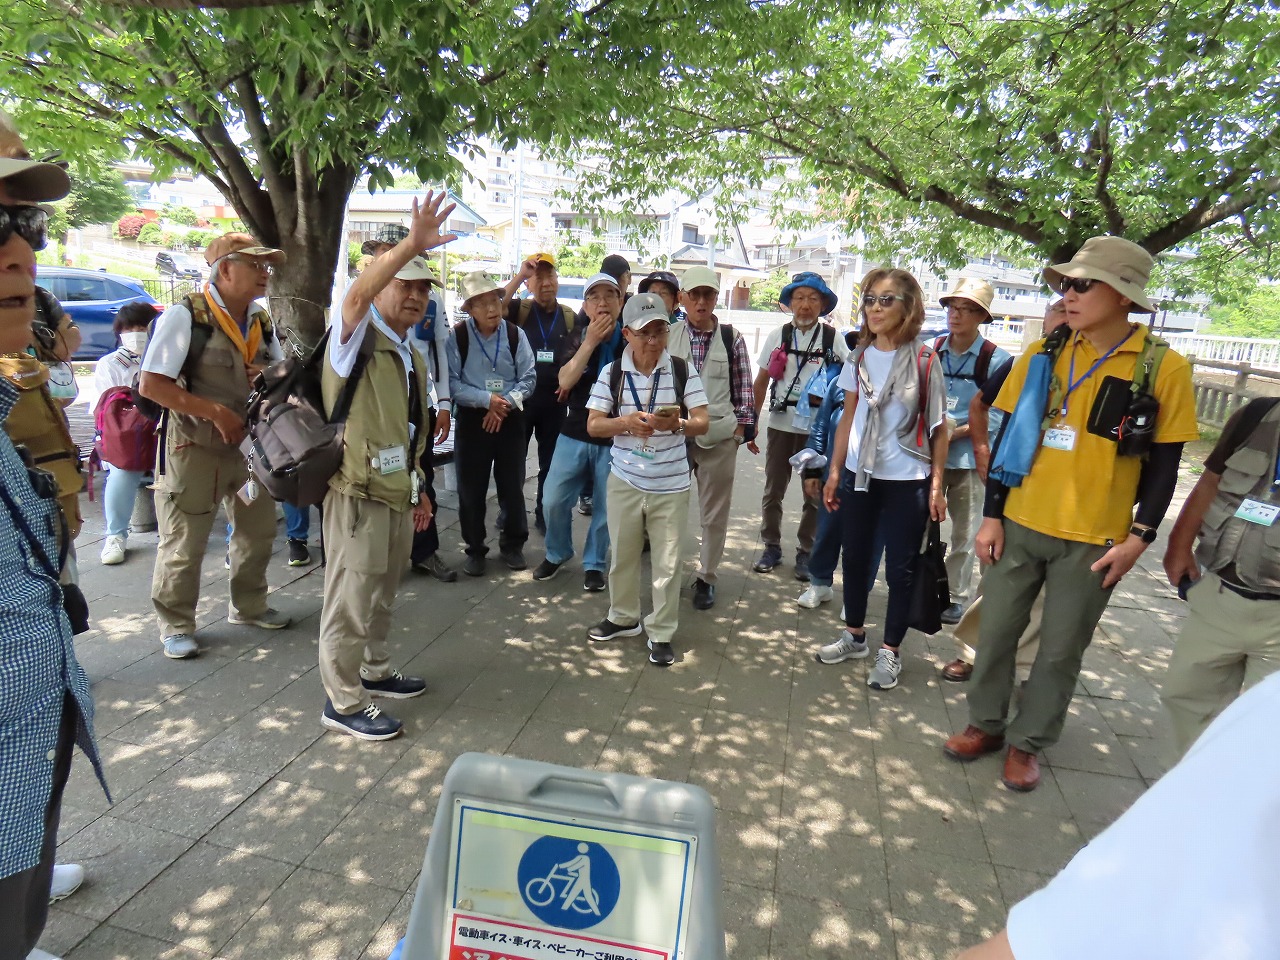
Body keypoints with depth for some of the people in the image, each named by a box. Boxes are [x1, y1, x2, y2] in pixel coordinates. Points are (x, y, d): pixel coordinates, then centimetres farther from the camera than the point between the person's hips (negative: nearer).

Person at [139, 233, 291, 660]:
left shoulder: (261, 322, 7)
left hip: (247, 445, 7)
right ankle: (176, 625, 23)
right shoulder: (185, 315, -15)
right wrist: (216, 412, -21)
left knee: (258, 529, 16)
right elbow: (150, 385, -19)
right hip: (192, 448, -7)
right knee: (184, 544, 4)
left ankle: (249, 606, 36)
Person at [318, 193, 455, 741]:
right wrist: (411, 244, -40)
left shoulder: (411, 356, 16)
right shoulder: (357, 339, -9)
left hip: (398, 493, 9)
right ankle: (343, 703, 13)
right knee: (351, 599, 0)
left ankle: (374, 672, 39)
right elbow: (356, 296, -33)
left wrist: (419, 489, 20)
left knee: (382, 593, 21)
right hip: (358, 492, -8)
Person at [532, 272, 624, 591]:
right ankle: (556, 554, 28)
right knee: (554, 500, 4)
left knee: (607, 507, 6)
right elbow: (565, 382, -13)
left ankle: (594, 564, 26)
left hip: (616, 438, -2)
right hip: (575, 434, 2)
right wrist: (590, 342, -18)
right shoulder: (576, 337, 3)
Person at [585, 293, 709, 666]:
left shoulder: (682, 371, -5)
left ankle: (661, 633, 22)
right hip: (624, 481, 1)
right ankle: (623, 617, 38)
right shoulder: (612, 373, -3)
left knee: (667, 562, 6)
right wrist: (626, 423, -22)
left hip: (671, 485, -1)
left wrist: (677, 424, -28)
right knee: (622, 555, 16)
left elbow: (702, 423, -6)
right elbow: (593, 426, -3)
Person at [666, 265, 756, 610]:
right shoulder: (668, 335, 2)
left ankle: (706, 577, 23)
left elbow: (744, 386, 4)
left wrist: (743, 425, 0)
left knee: (715, 512, 8)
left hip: (719, 436, 0)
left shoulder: (732, 338, 1)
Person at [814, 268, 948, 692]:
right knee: (855, 557, 14)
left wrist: (937, 485, -8)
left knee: (900, 569, 5)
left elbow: (937, 428, -5)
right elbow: (848, 418, 8)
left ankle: (890, 652, 20)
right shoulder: (859, 358, 3)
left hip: (906, 481, -4)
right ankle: (854, 636, 32)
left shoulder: (925, 361, -8)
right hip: (860, 475, 4)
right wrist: (834, 472, 6)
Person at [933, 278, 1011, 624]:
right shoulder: (931, 350, 2)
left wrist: (960, 431, -18)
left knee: (964, 533, 8)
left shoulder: (995, 359, -8)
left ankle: (958, 596, 22)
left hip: (969, 457, -3)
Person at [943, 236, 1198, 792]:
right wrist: (991, 515, 1)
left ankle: (1028, 742, 29)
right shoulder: (1042, 355, -1)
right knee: (996, 631, 11)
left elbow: (1164, 464, -2)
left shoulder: (1163, 368, -7)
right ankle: (986, 724, 31)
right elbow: (1008, 437, 3)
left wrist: (1139, 537, -8)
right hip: (1020, 526, 2)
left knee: (1061, 649, 10)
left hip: (1094, 540, -2)